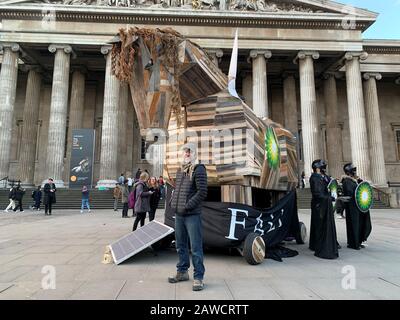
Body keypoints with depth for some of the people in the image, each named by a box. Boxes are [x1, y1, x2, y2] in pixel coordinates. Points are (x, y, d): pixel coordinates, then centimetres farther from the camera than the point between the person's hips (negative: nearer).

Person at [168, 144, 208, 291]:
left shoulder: (198, 169, -8)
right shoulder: (180, 170, 14)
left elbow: (202, 192, -16)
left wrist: (188, 205, -18)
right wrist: (173, 202, 7)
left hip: (192, 215, -7)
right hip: (178, 214, 8)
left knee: (195, 247, -1)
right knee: (181, 246, 18)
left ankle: (198, 277, 11)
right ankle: (182, 272, 33)